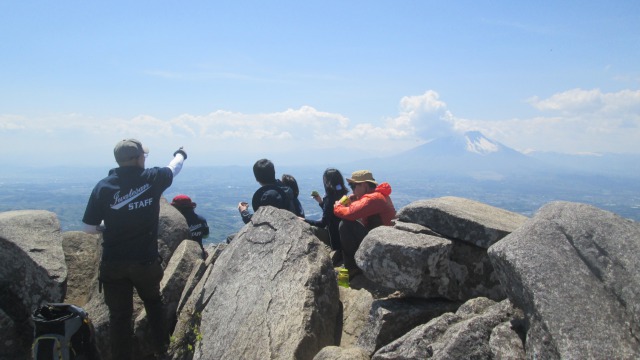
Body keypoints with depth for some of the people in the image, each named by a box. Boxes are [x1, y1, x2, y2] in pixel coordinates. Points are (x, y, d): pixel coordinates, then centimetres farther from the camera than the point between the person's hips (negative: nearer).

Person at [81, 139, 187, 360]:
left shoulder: (103, 186, -8)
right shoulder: (153, 178, -9)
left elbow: (89, 228, -5)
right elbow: (175, 167, 14)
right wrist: (181, 154, 36)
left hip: (113, 263, 0)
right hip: (146, 260, 1)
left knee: (119, 314, 11)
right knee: (153, 302, 25)